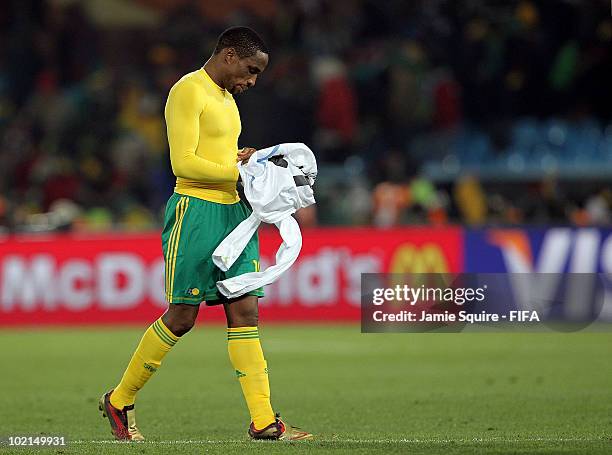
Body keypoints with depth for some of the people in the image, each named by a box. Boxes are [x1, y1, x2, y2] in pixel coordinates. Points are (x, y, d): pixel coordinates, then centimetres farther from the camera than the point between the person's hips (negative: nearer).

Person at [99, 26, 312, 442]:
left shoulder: (225, 97, 20)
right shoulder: (188, 92, -10)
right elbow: (184, 162, -18)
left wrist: (244, 161, 6)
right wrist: (237, 170, -15)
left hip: (233, 211, 9)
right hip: (195, 212, -9)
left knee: (245, 312, 0)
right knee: (182, 317, -4)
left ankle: (264, 421, -4)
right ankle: (120, 401, 13)